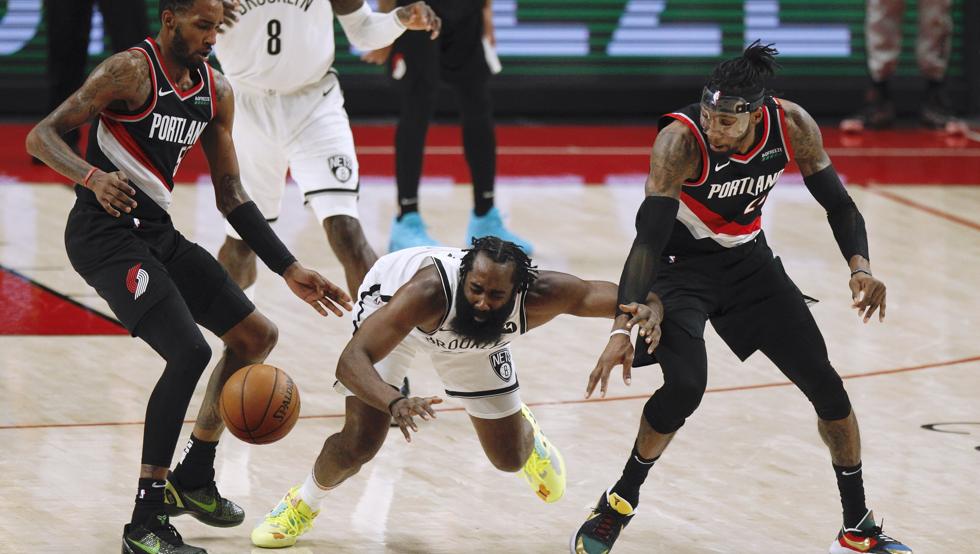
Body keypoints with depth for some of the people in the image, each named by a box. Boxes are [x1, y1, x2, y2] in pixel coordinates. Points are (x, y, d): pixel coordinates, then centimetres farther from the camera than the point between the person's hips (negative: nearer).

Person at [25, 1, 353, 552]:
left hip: (158, 235, 9)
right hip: (105, 233, -9)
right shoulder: (132, 71, -14)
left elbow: (231, 196, 14)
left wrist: (290, 269, 9)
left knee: (258, 335, 12)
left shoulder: (216, 91, 8)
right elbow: (41, 136, -18)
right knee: (190, 352, -23)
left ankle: (194, 478, 27)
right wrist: (92, 176, -37)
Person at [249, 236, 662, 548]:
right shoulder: (427, 291, -48)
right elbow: (352, 360, -52)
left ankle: (525, 429, 49)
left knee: (511, 457, 9)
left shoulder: (537, 297, -39)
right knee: (360, 443, -17)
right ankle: (302, 504, 16)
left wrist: (641, 308, -52)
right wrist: (394, 403, -72)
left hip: (476, 339, 3)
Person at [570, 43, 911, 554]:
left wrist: (859, 266, -25)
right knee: (685, 386, -26)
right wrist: (623, 327, -43)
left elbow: (838, 204, -6)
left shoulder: (792, 126, -19)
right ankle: (619, 503, -1)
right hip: (681, 264, -5)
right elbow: (648, 237, -34)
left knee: (826, 386, 2)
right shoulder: (681, 141, -31)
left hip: (749, 261, 5)